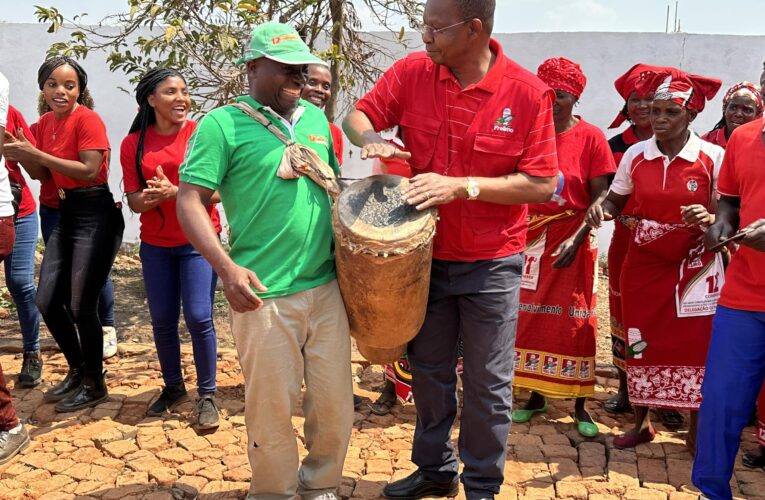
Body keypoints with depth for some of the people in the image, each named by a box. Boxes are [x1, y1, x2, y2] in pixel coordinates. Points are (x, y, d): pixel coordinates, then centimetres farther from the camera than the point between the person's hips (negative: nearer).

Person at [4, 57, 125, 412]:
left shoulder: (87, 119, -12)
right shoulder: (45, 123, 11)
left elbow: (90, 170, -21)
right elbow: (44, 175, 15)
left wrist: (37, 154, -21)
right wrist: (20, 155, -4)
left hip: (96, 215, -8)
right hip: (66, 213, 8)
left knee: (80, 306, -5)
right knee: (46, 301, 9)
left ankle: (94, 385, 15)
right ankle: (77, 371, 30)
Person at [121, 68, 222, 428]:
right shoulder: (133, 144, 1)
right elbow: (134, 201, -1)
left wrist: (175, 192, -25)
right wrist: (154, 197, -23)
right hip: (155, 245, 3)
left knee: (198, 317, -9)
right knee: (162, 320, 8)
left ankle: (207, 395, 7)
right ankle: (173, 387, 28)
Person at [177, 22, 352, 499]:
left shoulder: (316, 119, 13)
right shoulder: (222, 124, -5)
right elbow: (190, 201, -10)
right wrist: (228, 268, -21)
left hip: (327, 288, 5)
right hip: (265, 295, -5)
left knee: (335, 404, 11)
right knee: (273, 409, 6)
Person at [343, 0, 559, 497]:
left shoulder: (527, 92, -15)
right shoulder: (412, 72, -6)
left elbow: (542, 185, -15)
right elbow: (357, 116, 3)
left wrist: (462, 186, -24)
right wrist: (372, 139, -20)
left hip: (491, 264, -3)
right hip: (426, 255, 4)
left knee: (488, 384, 8)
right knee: (429, 371, 18)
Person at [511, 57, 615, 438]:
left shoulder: (590, 137, -5)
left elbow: (601, 196, -8)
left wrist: (577, 238, -19)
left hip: (572, 243, -3)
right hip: (529, 241, 3)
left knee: (575, 323, 3)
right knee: (530, 319, 10)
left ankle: (580, 406, 15)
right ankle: (536, 396, 25)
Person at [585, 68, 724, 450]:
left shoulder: (713, 157, -7)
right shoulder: (635, 154, 0)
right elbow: (616, 201, 9)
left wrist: (707, 219, -25)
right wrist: (600, 211, -13)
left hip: (693, 268, -2)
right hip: (642, 265, 3)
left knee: (695, 348, 2)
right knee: (639, 344, 9)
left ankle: (697, 430, 18)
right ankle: (641, 422, 26)